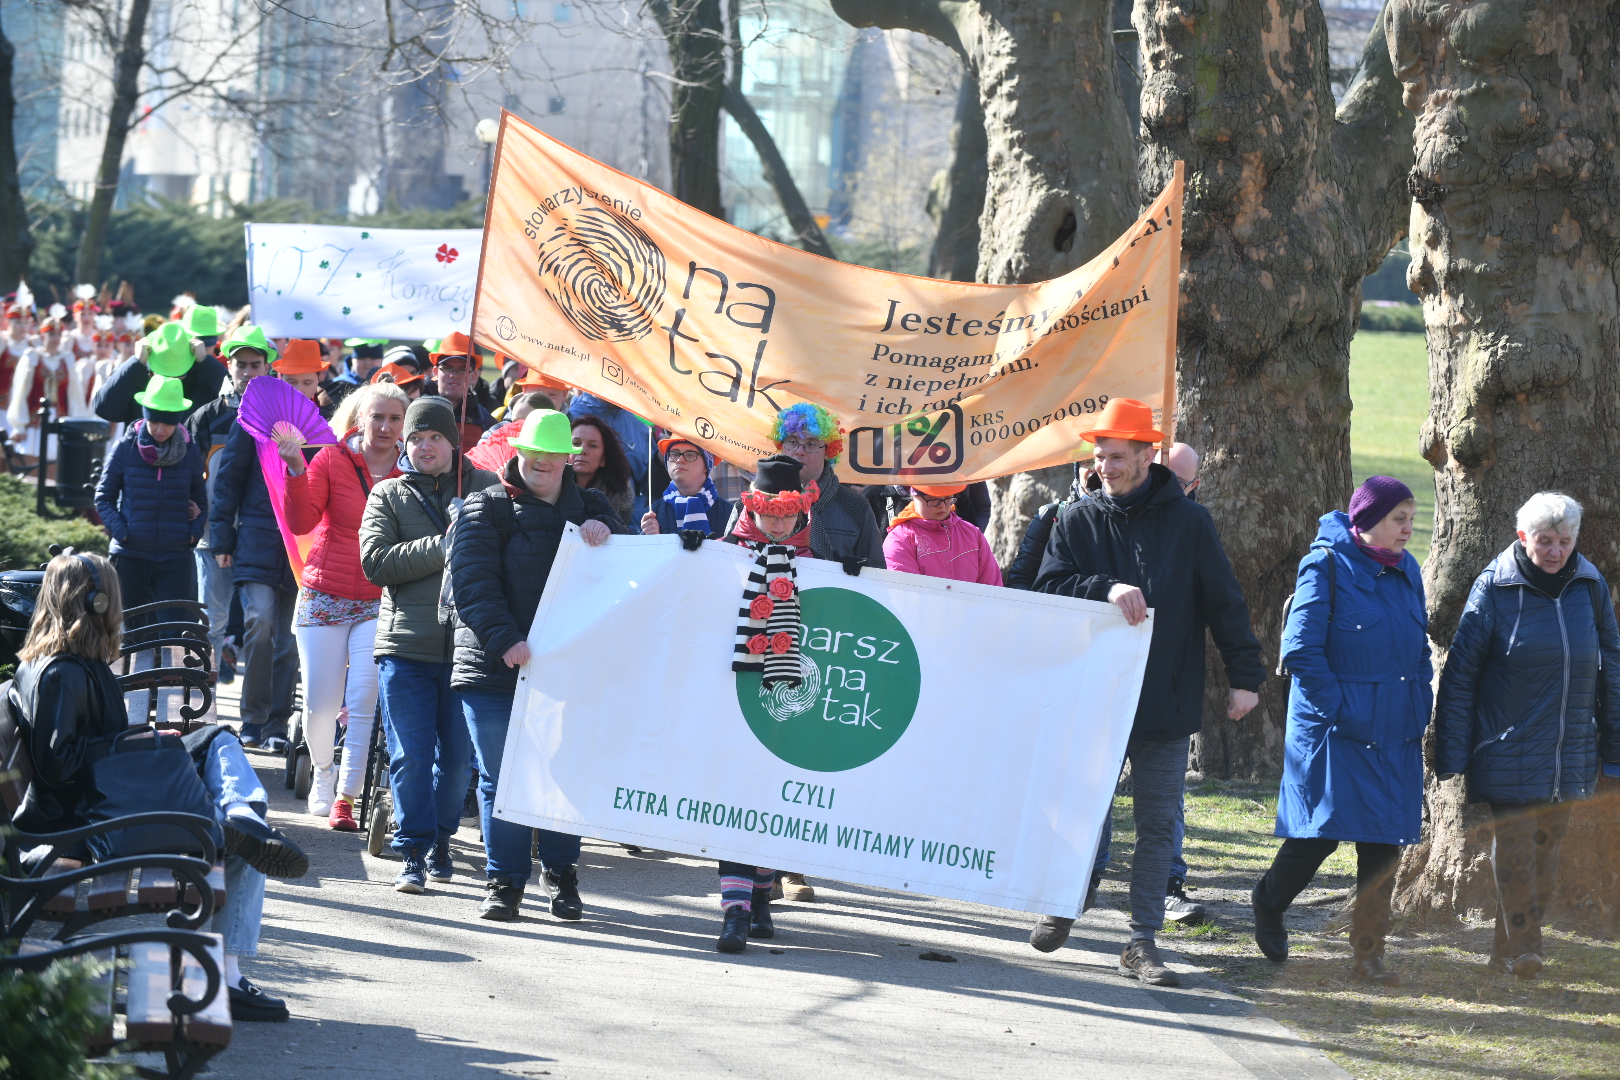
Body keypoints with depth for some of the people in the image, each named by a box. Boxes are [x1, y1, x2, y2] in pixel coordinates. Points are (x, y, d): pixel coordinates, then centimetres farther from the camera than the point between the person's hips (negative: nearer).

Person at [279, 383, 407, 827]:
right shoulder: (332, 460, -1)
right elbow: (301, 522, -11)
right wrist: (296, 470, -22)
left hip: (380, 602, 0)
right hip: (325, 596, 0)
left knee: (365, 700, -12)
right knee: (319, 704, 0)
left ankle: (346, 797, -4)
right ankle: (323, 772, 29)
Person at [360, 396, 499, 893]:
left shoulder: (486, 488, 9)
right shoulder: (388, 495, 9)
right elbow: (375, 561, -6)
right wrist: (442, 548, -12)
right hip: (406, 645, 0)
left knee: (458, 756, 6)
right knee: (410, 757, -3)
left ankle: (440, 839, 24)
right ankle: (413, 853, 3)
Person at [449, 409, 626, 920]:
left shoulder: (588, 508, 14)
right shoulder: (487, 509, 3)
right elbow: (472, 584, -9)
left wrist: (606, 533, -14)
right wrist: (504, 640, -24)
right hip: (495, 668, -2)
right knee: (500, 779, 2)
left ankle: (561, 873, 20)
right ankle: (504, 880, 11)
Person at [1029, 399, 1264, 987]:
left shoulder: (1188, 521, 3)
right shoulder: (1077, 521, 5)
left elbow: (1223, 601, 5)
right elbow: (1048, 587, -4)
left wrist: (1244, 674, 0)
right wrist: (1106, 589, -20)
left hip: (1167, 705, 0)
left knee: (1158, 824, 0)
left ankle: (1143, 941, 3)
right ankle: (1062, 908, 30)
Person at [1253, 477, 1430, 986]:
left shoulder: (1406, 571, 11)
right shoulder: (1327, 565, -9)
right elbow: (1301, 650, -12)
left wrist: (1419, 712, 7)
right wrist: (1339, 709, -15)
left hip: (1395, 736, 6)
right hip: (1334, 733, -6)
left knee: (1385, 844, 3)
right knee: (1322, 831, -3)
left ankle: (1369, 954, 9)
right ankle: (1269, 901, 25)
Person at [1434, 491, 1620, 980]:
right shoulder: (1493, 587, -7)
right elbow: (1460, 673, -4)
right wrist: (1451, 755, -7)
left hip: (1570, 751, 4)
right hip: (1508, 750, -4)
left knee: (1547, 845, 7)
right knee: (1514, 845, -9)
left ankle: (1508, 949, 16)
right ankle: (1521, 946, -1)